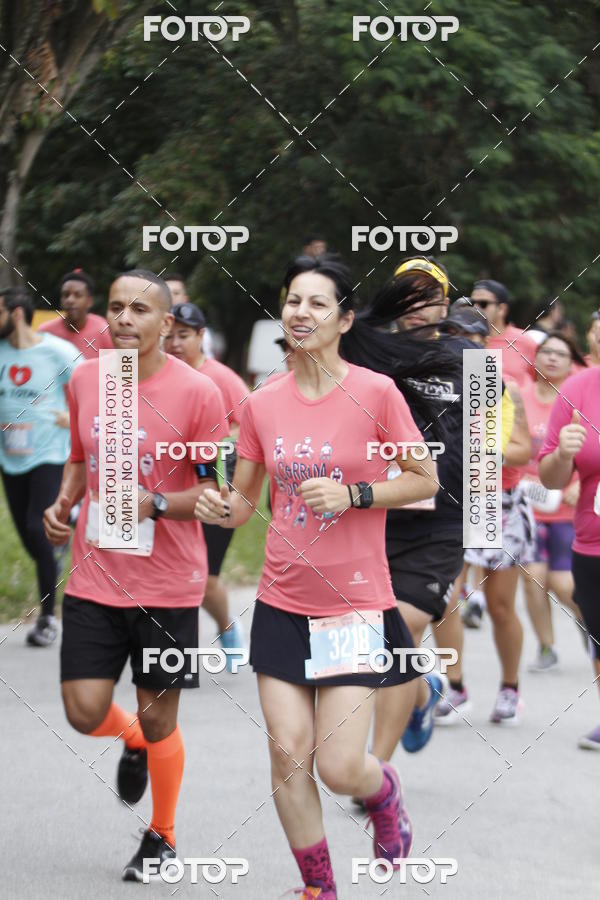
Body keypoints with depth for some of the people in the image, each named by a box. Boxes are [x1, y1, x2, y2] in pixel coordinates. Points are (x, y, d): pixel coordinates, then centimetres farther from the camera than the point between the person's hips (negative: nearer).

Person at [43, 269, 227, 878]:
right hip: (94, 579, 3)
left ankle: (162, 835, 29)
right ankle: (133, 741, 33)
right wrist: (64, 502, 1)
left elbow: (220, 490, -8)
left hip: (167, 587, -3)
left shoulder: (197, 392, -11)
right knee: (85, 713, -4)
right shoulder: (84, 380, 3)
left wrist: (156, 504, -23)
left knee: (158, 718, 6)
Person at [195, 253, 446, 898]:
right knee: (287, 752, -1)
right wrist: (221, 508, -12)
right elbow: (244, 498, 11)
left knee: (340, 767, -7)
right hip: (282, 603, 3)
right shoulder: (262, 404, 2)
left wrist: (353, 495, -17)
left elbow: (426, 480, -2)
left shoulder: (375, 393, -9)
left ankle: (384, 793, 30)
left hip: (355, 604, -3)